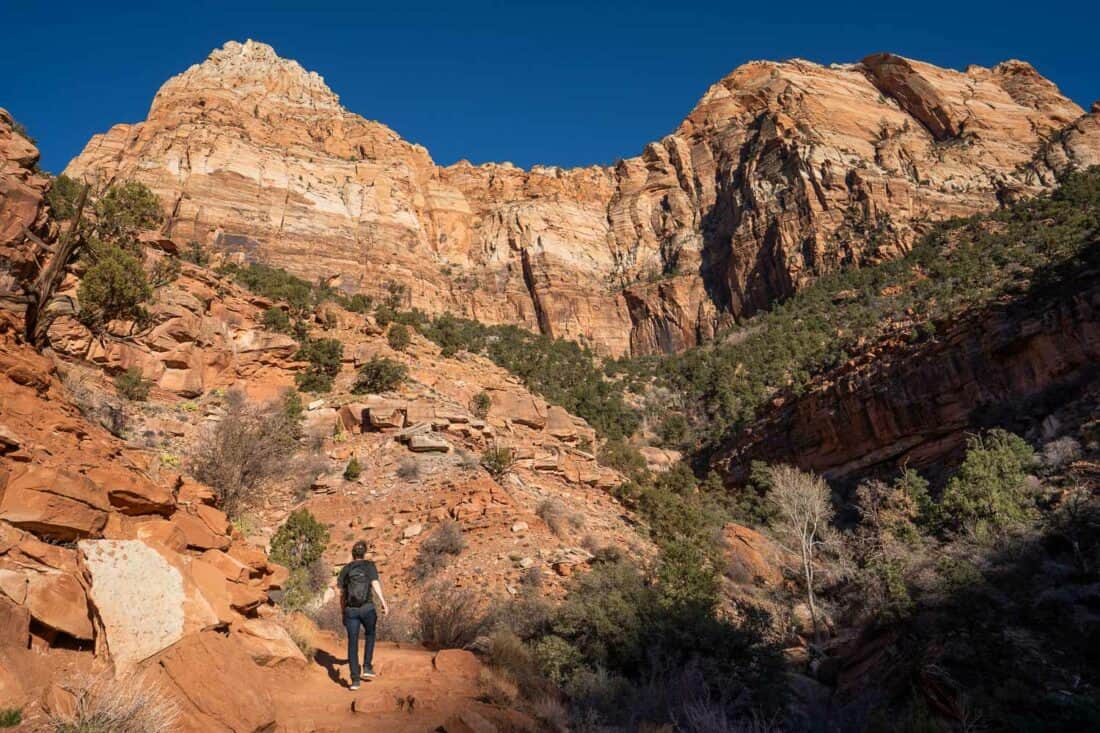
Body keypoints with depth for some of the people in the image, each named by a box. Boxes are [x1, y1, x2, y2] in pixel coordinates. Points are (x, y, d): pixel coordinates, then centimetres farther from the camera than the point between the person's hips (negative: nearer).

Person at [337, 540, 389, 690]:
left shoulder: (345, 569, 9)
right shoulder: (370, 565, 1)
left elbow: (342, 593, 12)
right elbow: (376, 585, -12)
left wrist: (342, 612, 23)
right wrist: (384, 603, -16)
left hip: (351, 610, 1)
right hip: (367, 608, -1)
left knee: (352, 644, 8)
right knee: (370, 634, 26)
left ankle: (355, 679, 4)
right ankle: (367, 667, 17)